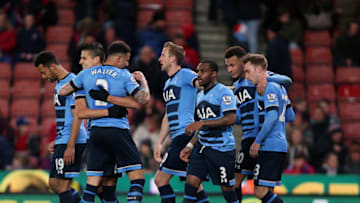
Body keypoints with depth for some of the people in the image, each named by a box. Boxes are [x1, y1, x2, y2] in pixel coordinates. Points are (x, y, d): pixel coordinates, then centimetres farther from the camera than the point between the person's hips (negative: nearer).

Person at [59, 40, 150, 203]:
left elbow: (63, 91, 16)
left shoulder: (86, 74, 9)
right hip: (118, 131, -5)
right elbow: (143, 99, -11)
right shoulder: (124, 75, -4)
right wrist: (143, 80, 8)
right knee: (137, 179, -2)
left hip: (96, 132, 5)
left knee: (92, 184, 7)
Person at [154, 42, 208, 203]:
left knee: (161, 179, -8)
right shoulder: (168, 84, 23)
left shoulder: (185, 75, -4)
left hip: (186, 134, -9)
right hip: (178, 137, 9)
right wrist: (159, 143, 24)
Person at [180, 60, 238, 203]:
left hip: (222, 148, -8)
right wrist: (190, 146, 14)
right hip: (202, 147, 8)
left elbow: (230, 119, -21)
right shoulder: (200, 96, 17)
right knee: (190, 184, -3)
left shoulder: (224, 92, -9)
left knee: (227, 189, -2)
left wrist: (202, 123, -23)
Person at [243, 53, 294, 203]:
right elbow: (290, 116, 24)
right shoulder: (279, 86, 19)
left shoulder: (269, 88, -11)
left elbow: (272, 117, -21)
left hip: (270, 147, -10)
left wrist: (257, 142, -14)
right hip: (281, 146, 10)